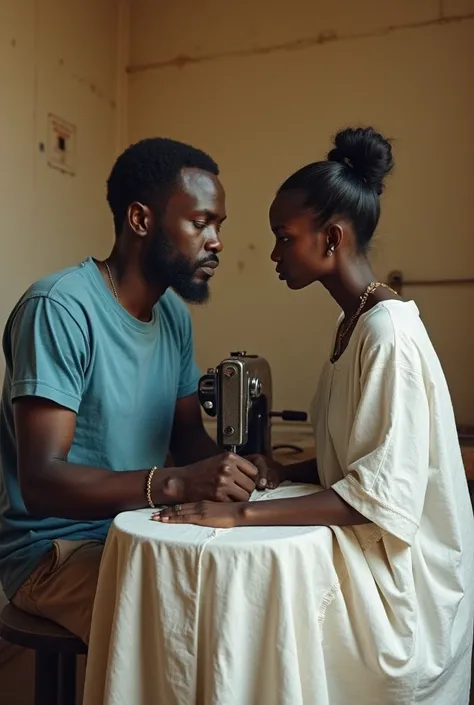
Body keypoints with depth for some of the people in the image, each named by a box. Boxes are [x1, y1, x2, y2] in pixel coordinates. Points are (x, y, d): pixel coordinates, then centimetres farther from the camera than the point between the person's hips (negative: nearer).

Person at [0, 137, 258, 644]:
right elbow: (41, 481, -26)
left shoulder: (175, 314, 4)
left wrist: (234, 470, -11)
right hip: (54, 549, -7)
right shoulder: (60, 307, -21)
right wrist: (177, 483, -39)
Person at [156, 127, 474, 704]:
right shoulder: (354, 323, 7)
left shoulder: (389, 332, -21)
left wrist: (245, 513, -27)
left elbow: (382, 493, -24)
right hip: (358, 548, 7)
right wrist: (285, 474, -3)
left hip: (397, 573, -7)